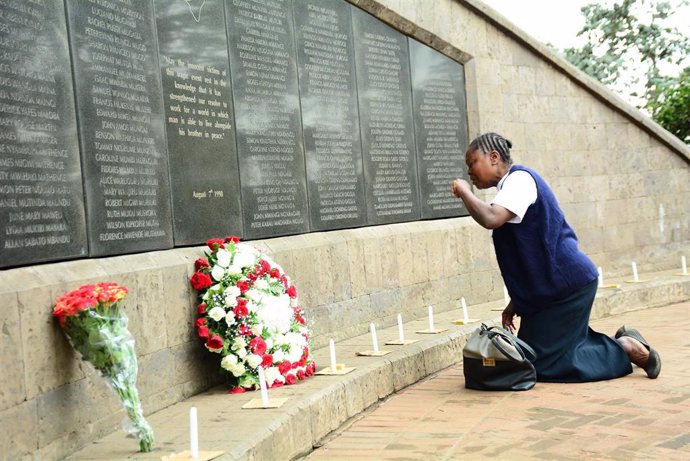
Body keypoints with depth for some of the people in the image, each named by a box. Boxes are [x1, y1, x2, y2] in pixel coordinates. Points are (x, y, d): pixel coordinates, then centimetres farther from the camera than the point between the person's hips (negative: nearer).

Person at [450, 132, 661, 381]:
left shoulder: (520, 179, -13)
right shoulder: (513, 184, 16)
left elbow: (491, 219, -33)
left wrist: (464, 191, -16)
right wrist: (515, 302, 16)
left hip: (567, 284, -10)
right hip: (549, 289, 10)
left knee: (543, 365, -8)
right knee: (527, 358, 13)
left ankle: (626, 349, 1)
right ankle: (620, 342, 16)